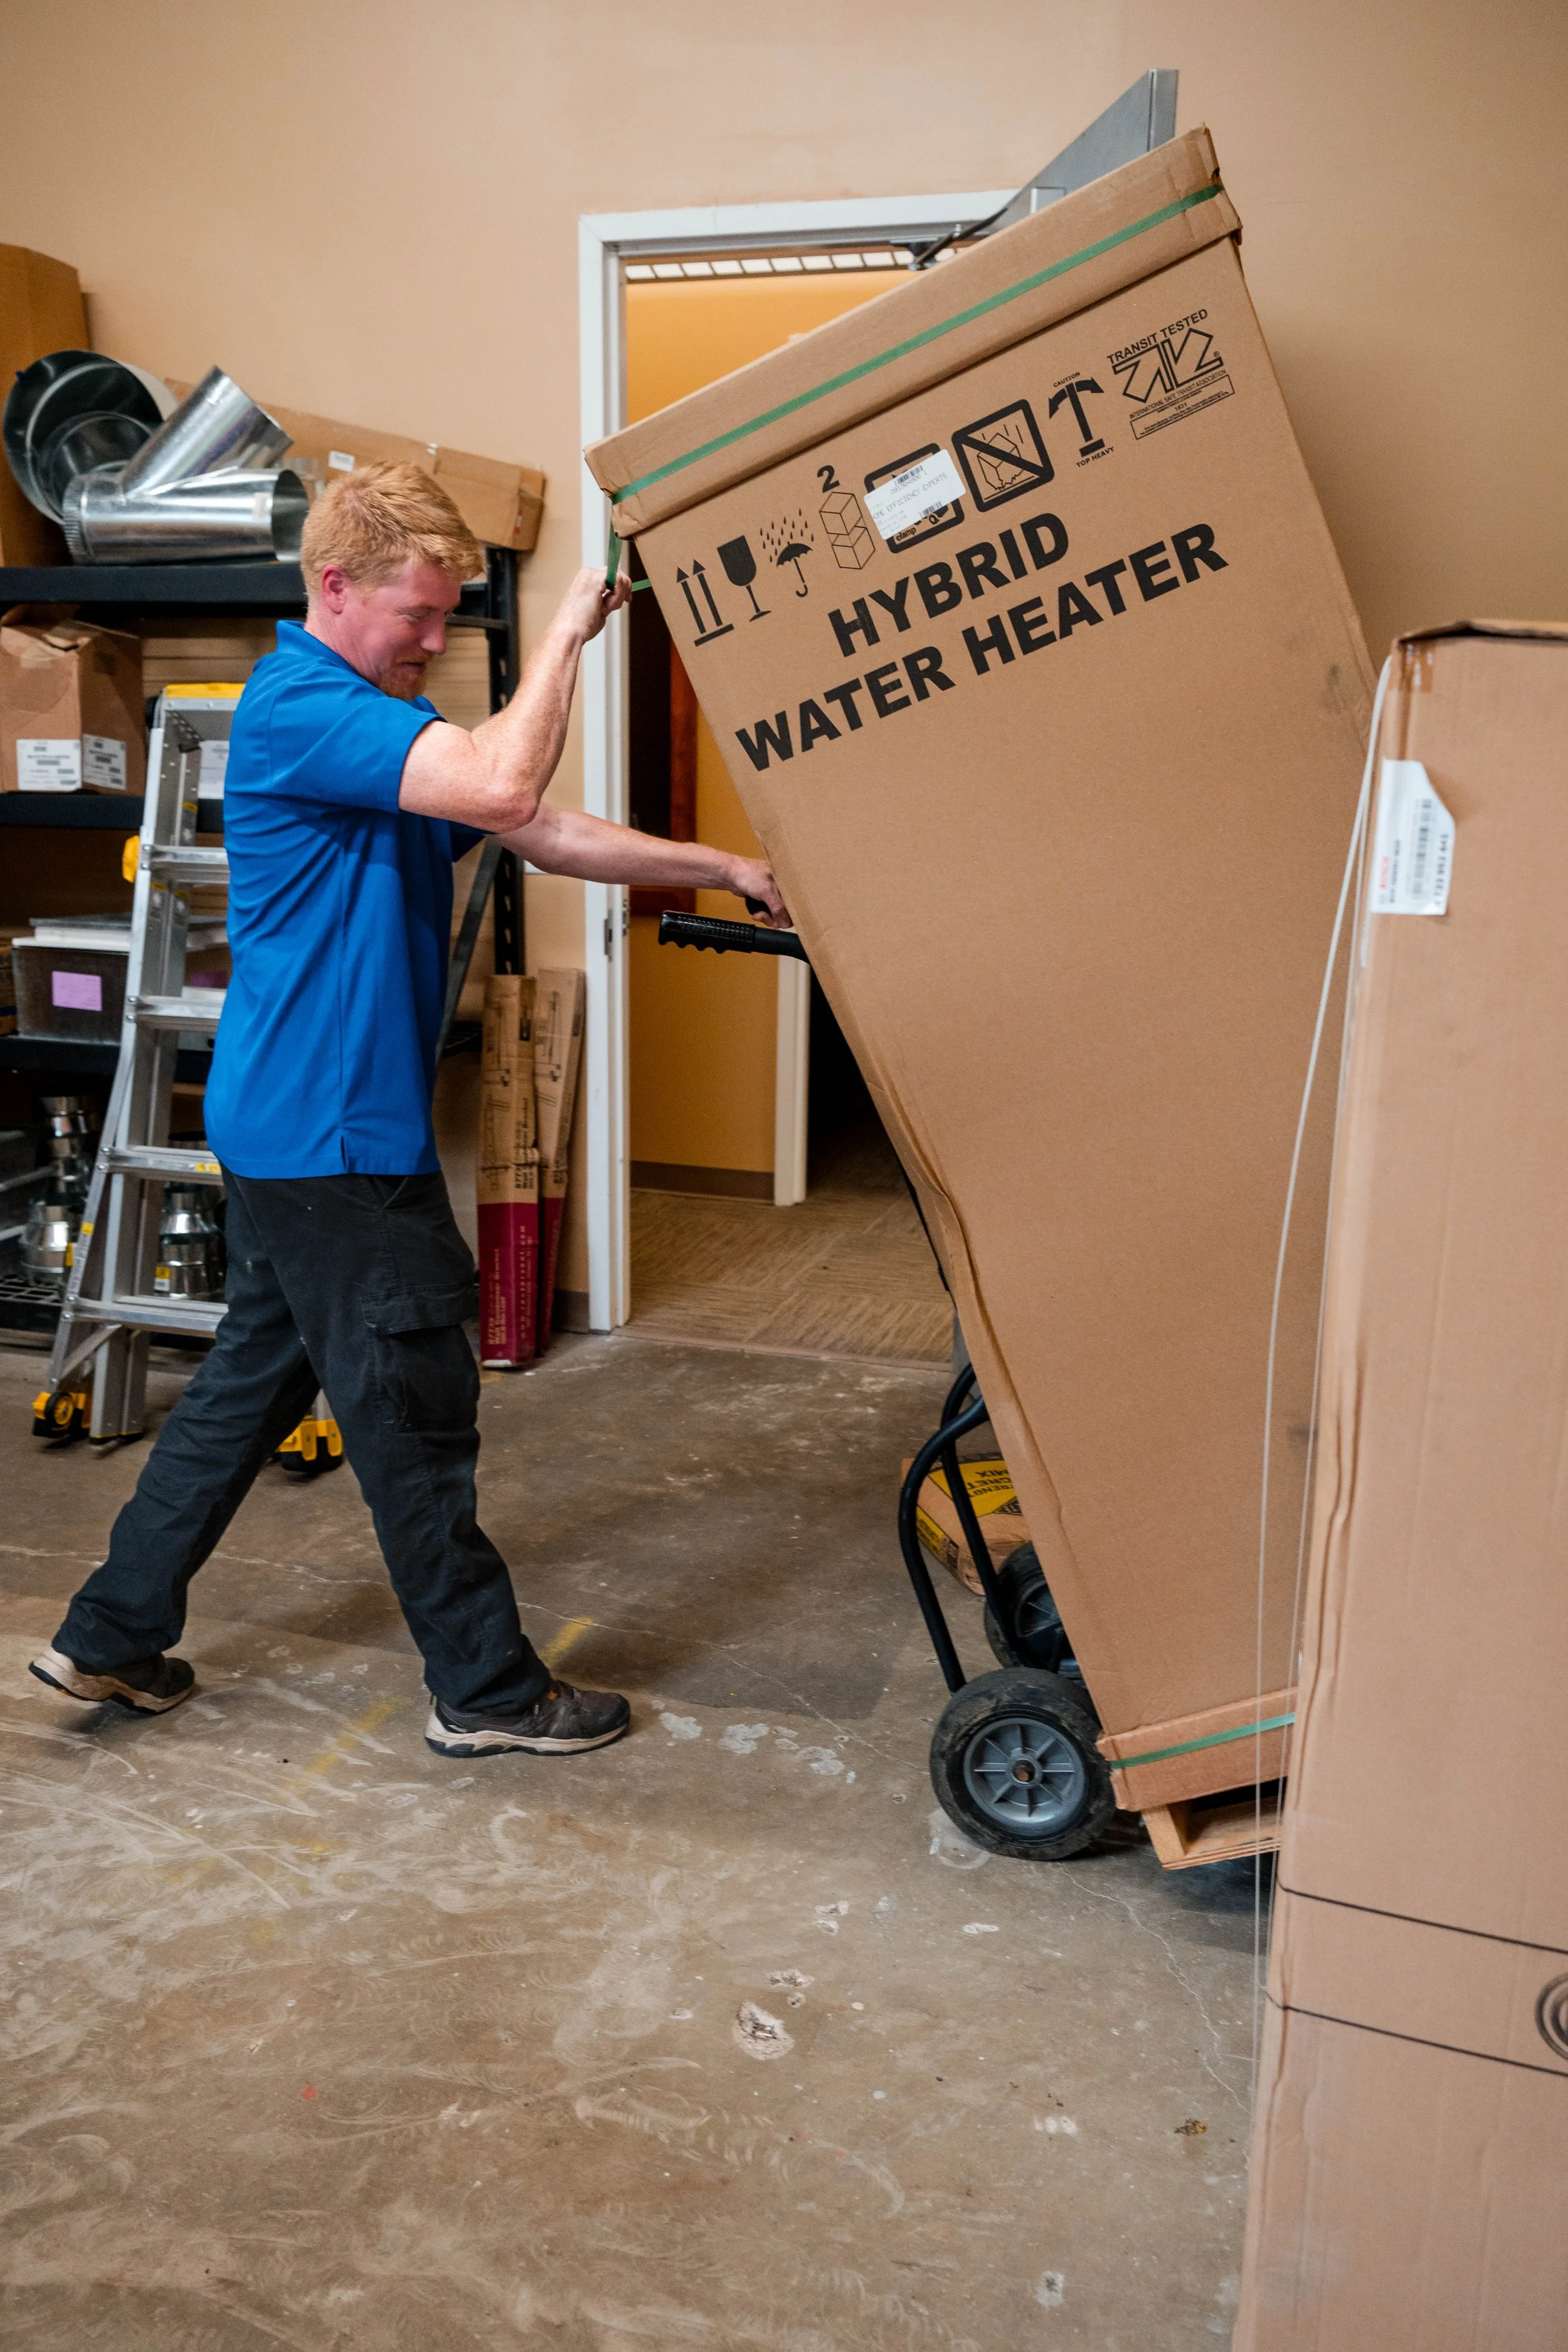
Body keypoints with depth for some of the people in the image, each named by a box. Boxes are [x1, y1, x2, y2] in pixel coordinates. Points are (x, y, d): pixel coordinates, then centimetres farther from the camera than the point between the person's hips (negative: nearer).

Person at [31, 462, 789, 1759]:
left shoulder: (391, 720, 16)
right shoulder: (298, 706, -16)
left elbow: (548, 835, 12)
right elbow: (502, 788, -31)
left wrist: (722, 867, 4)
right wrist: (566, 634, -17)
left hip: (296, 1126, 10)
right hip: (327, 1132, -10)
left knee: (255, 1378, 18)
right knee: (416, 1410, 1)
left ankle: (113, 1637, 30)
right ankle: (487, 1687, 16)